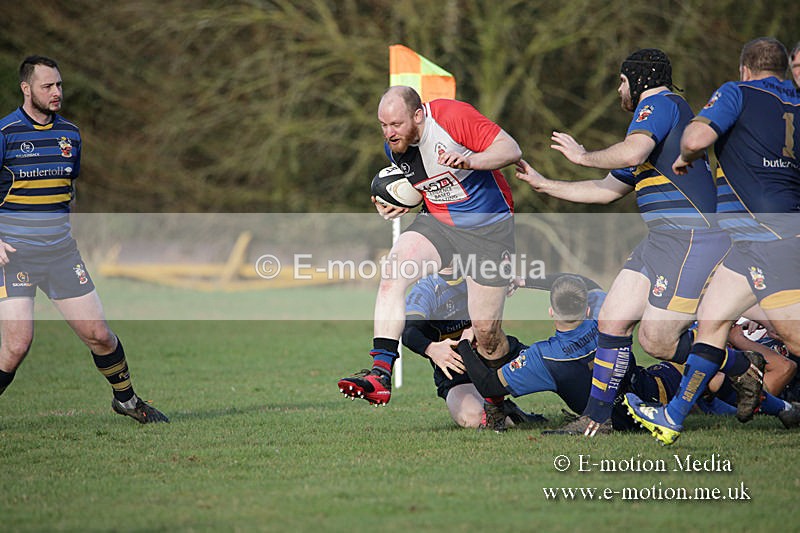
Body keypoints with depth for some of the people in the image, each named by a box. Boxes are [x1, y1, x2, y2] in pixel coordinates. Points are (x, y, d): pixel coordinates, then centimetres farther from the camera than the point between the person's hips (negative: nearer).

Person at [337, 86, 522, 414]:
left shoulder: (453, 116, -21)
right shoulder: (394, 148, -1)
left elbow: (511, 150, -19)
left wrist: (469, 161, -36)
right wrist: (396, 205, -3)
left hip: (489, 229, -5)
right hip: (438, 222, 5)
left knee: (486, 331, -2)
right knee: (392, 273, -25)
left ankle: (497, 401, 27)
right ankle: (380, 375, -30)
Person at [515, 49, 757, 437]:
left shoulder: (660, 103, -4)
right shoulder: (658, 112, 27)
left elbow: (632, 153, -25)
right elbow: (608, 189, 32)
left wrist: (584, 155, -6)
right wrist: (544, 184, 34)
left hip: (692, 238, -10)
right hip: (661, 240, 10)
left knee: (657, 341, -12)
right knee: (612, 321, 4)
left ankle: (748, 368, 4)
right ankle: (594, 418, 9)